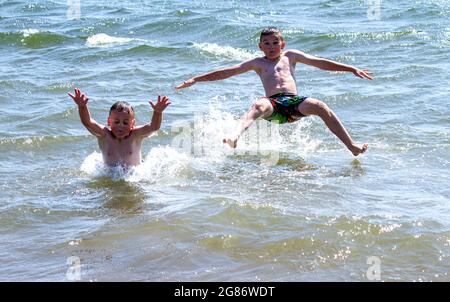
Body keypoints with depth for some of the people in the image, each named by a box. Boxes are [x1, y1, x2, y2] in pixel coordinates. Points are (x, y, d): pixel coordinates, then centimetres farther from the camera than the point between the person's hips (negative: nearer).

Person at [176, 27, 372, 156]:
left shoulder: (290, 56, 24)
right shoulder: (257, 63, 20)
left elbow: (320, 63, 21)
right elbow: (226, 72, 16)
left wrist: (352, 69, 18)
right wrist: (196, 79, 9)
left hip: (294, 102, 2)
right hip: (273, 104, -2)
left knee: (320, 107, -26)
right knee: (259, 105, -36)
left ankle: (351, 146, -25)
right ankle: (234, 138, -60)